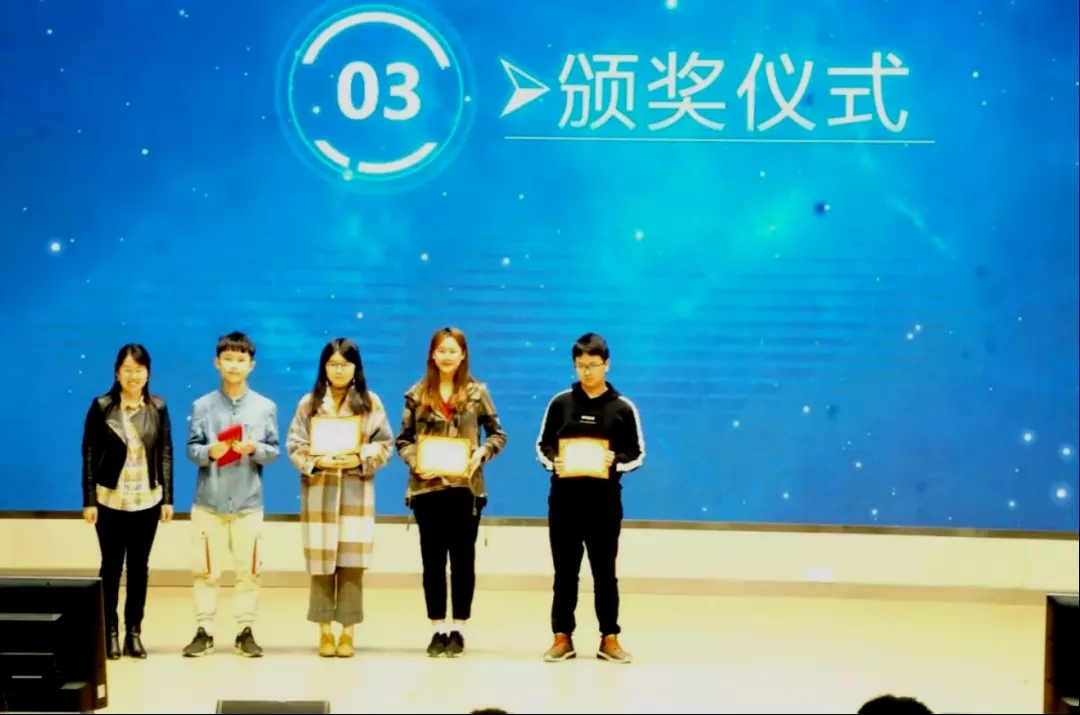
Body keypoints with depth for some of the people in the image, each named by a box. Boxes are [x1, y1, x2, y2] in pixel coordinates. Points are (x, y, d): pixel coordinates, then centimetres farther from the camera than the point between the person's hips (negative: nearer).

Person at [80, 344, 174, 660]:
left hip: (147, 501, 2)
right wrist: (89, 501, -8)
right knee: (111, 566, 5)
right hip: (110, 500, -2)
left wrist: (168, 498, 0)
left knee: (139, 566, 8)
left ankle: (134, 632, 16)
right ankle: (110, 631, 15)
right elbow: (89, 455, -4)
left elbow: (166, 454, 4)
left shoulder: (158, 408, 1)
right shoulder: (101, 407, -5)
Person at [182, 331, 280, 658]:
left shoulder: (265, 407, 1)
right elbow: (191, 448, 0)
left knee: (248, 570, 6)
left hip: (248, 503, 0)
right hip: (209, 502, 0)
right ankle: (204, 631, 14)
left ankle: (245, 631, 15)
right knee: (206, 570, 5)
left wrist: (254, 449, -18)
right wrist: (209, 451, -21)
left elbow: (274, 451, 2)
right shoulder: (202, 406, 0)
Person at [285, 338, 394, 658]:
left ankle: (348, 632, 6)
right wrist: (317, 461, -15)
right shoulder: (309, 403, 4)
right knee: (321, 563, 1)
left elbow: (385, 444, 1)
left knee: (352, 563, -1)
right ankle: (325, 632, 9)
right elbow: (294, 445, 1)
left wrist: (360, 459, -15)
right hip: (319, 491, 0)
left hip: (356, 492, 0)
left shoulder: (370, 402, 4)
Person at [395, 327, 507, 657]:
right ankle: (438, 629, 13)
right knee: (433, 559, 5)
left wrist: (481, 453, -12)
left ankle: (458, 630, 11)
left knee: (463, 558, 4)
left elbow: (498, 434, 6)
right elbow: (403, 439, 7)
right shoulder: (417, 394, 5)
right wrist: (414, 461, -11)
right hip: (427, 487, 1)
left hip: (465, 487, -1)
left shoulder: (477, 392, 3)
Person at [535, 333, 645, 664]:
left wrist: (615, 462, -17)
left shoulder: (623, 408, 1)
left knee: (604, 572, 6)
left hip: (604, 502, -1)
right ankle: (562, 637, 14)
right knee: (565, 571, 6)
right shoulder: (560, 402, 4)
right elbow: (543, 445, 9)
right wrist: (552, 462, -12)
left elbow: (637, 453, 3)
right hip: (564, 499, 1)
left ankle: (610, 638, 13)